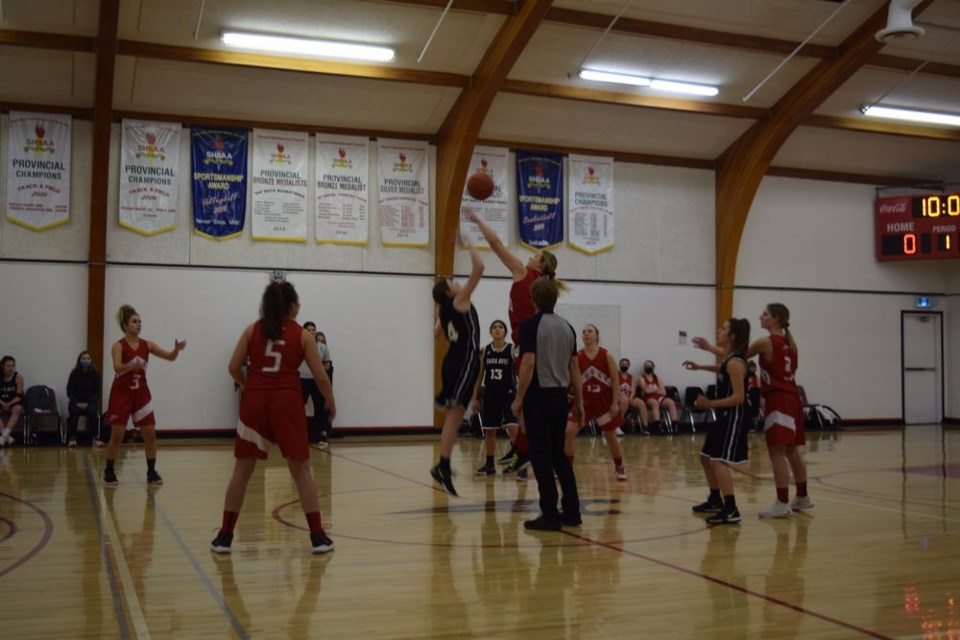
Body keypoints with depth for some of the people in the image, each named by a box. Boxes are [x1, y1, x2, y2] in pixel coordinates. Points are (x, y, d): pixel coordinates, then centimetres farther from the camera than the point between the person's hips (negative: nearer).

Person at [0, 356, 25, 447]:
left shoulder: (18, 377, -5)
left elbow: (19, 396, -7)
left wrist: (9, 404, -22)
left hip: (14, 403, -1)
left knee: (17, 409, -35)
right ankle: (7, 437, -40)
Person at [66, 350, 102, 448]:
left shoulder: (95, 374, -2)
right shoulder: (74, 374, -2)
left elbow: (98, 392, -2)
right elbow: (69, 391, -2)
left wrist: (88, 403, -15)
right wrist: (77, 403, -17)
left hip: (91, 402, 0)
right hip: (76, 401, 0)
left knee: (93, 412, -31)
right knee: (74, 412, -31)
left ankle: (95, 438, -22)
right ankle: (72, 439, -22)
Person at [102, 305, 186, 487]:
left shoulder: (147, 345, 2)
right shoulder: (118, 346, -11)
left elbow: (170, 357, 0)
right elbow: (117, 368, -27)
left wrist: (177, 349, -22)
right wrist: (131, 365, -48)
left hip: (141, 393, 5)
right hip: (121, 394, -4)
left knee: (150, 434, 1)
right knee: (117, 436, -2)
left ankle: (151, 472, 11)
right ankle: (109, 472, 14)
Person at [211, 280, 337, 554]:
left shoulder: (253, 330, 9)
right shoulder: (302, 334, 5)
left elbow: (234, 368, 5)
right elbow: (320, 376, 3)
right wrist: (330, 402, 19)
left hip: (254, 401, 2)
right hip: (286, 401, -2)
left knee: (242, 469, 10)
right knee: (301, 470, 6)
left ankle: (224, 536, 13)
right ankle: (318, 537, 8)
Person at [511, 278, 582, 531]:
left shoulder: (531, 325, -9)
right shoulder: (567, 327, 10)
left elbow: (528, 362, -18)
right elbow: (574, 367, 10)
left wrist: (519, 398, -13)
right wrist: (579, 401, 14)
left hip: (539, 396, -6)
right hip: (560, 396, 6)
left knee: (541, 457, 0)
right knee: (558, 454, 15)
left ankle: (550, 515, 1)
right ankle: (571, 511, 16)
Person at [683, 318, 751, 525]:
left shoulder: (735, 362, -19)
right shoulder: (729, 359, 10)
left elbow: (738, 397, -24)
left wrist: (710, 404, -24)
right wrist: (700, 366, 26)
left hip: (733, 417, -10)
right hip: (724, 415, 10)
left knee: (718, 461, -17)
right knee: (706, 457, 19)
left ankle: (731, 510, -20)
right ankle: (715, 500, 33)